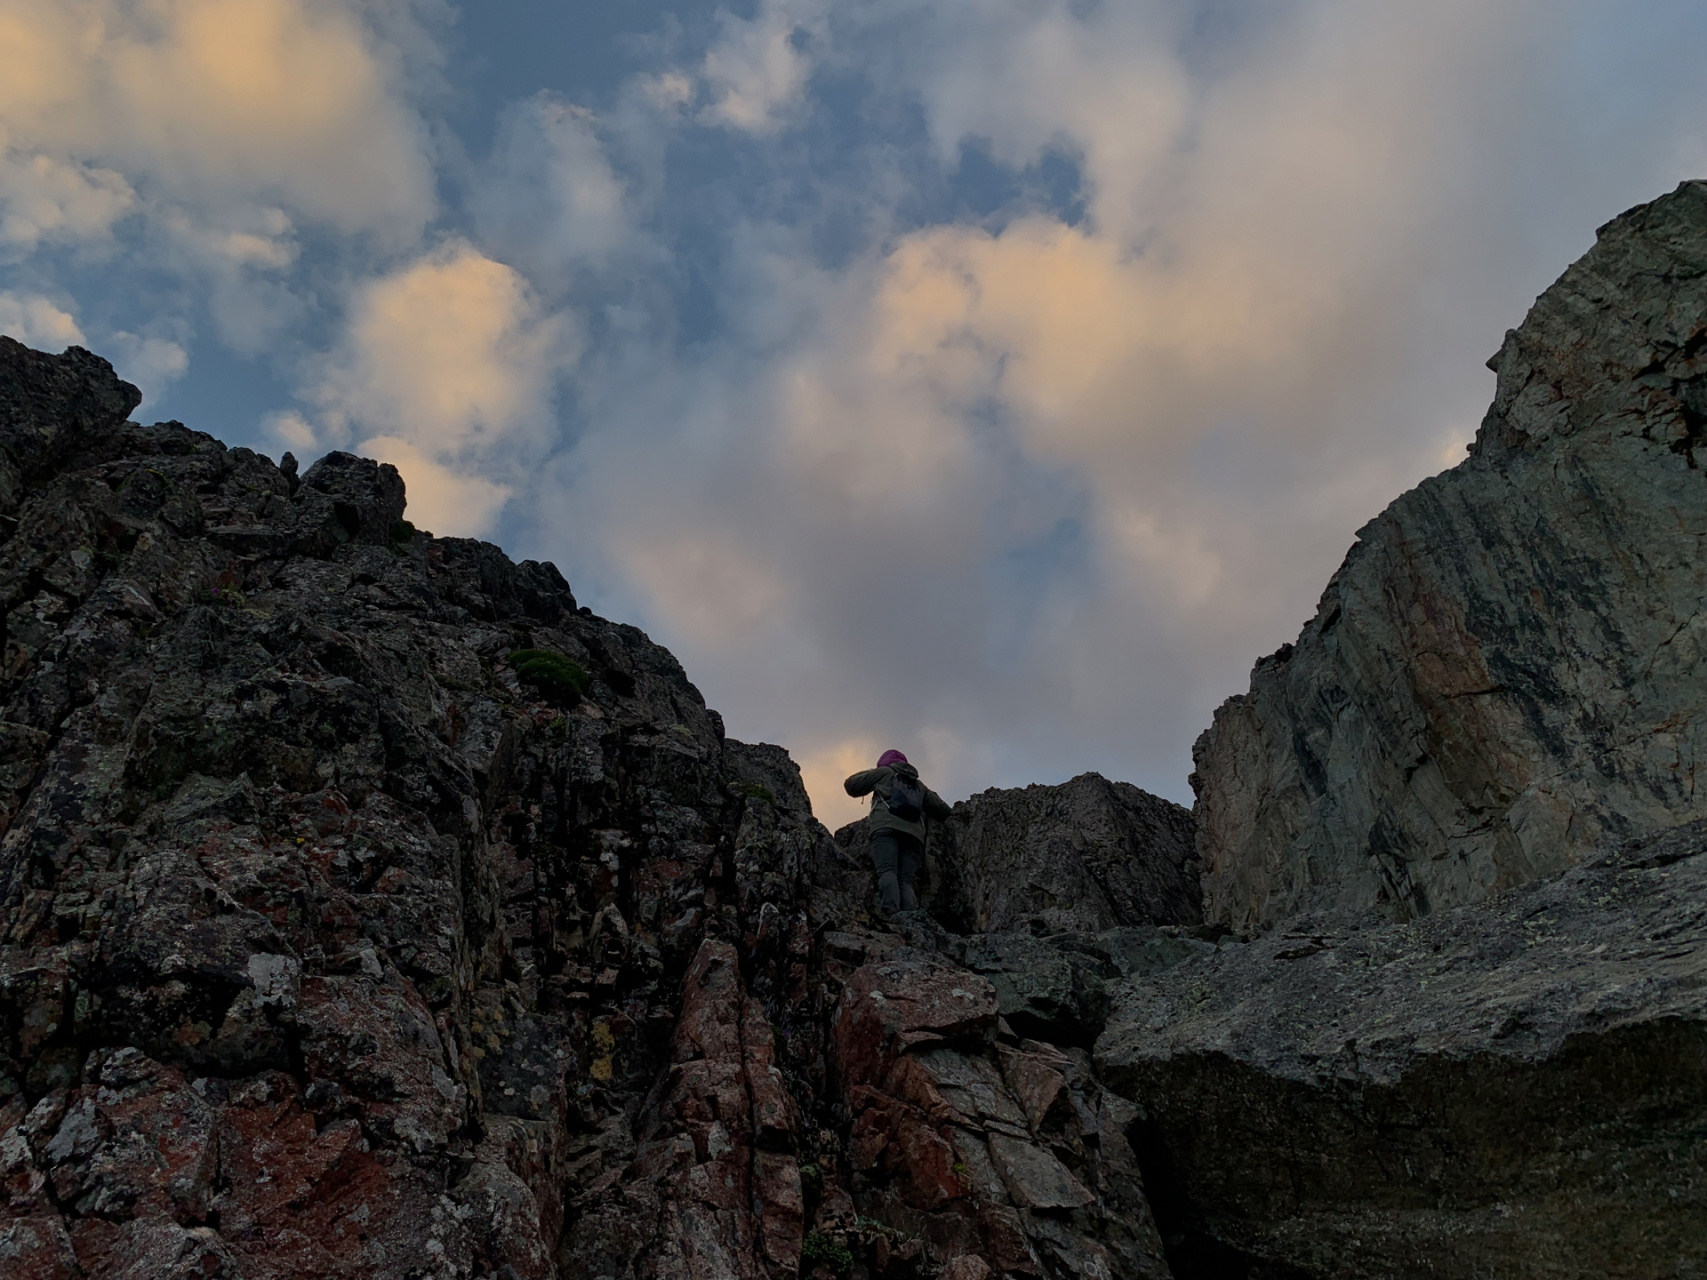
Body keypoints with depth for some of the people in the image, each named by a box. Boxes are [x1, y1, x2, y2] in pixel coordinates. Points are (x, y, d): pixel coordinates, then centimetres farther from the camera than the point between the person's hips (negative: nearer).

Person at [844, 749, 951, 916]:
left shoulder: (884, 772, 24)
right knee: (905, 881, -7)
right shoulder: (919, 785, 35)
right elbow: (941, 808, 31)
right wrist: (951, 813, 56)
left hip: (887, 827, -4)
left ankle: (891, 910, -48)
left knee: (887, 871, -21)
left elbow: (851, 785, 24)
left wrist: (870, 773, 43)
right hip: (914, 833, 4)